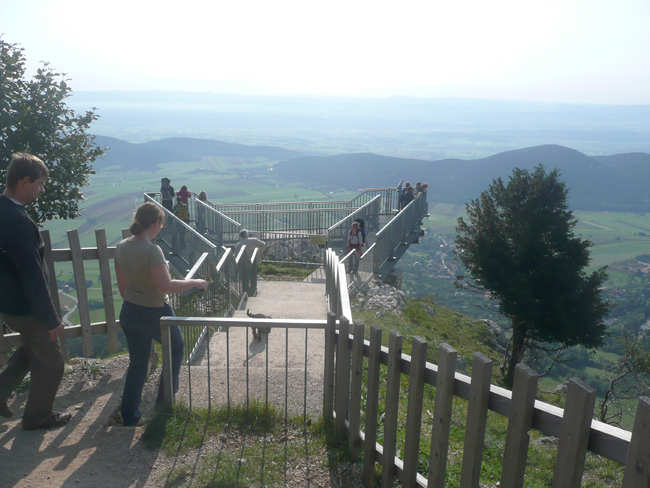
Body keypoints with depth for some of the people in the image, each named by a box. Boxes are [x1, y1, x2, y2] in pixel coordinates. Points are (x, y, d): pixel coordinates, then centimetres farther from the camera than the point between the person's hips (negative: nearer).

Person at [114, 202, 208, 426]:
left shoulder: (122, 247, -1)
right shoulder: (151, 250, -25)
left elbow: (121, 285, 9)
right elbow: (167, 286, -25)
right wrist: (195, 283, -12)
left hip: (129, 313, 7)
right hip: (154, 313, -7)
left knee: (137, 361, 19)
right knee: (176, 348, 20)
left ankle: (129, 415, 23)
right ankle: (165, 401, 29)